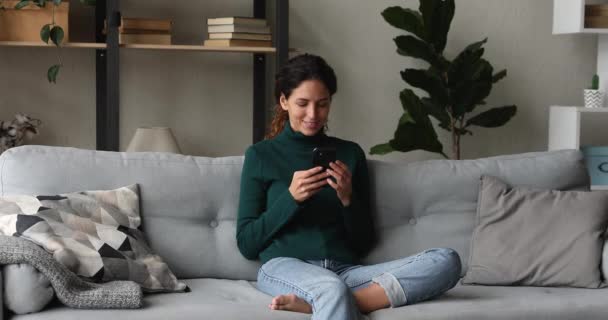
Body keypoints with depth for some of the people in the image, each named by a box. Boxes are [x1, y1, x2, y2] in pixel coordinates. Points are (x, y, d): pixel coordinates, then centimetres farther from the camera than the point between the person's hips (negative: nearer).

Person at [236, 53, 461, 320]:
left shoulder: (350, 153, 17)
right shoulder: (260, 155, 11)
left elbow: (364, 244, 17)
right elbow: (246, 244, 6)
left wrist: (347, 198, -2)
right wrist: (291, 198, -7)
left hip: (345, 270, 5)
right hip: (284, 267, -5)